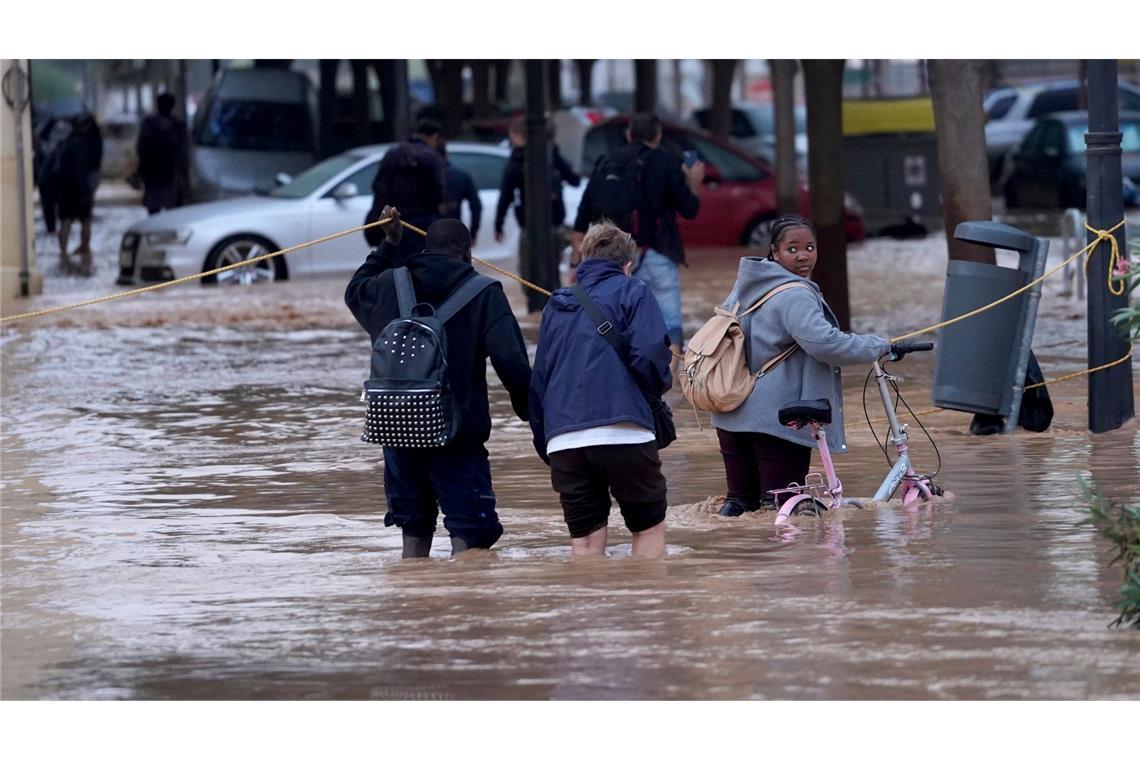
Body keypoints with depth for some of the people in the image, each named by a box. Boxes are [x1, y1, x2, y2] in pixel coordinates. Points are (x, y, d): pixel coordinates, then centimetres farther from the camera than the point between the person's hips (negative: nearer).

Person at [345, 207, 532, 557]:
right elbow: (511, 362, -14)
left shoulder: (389, 285, 6)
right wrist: (533, 415, -4)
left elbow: (355, 291, 31)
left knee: (414, 531, 17)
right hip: (459, 434, -4)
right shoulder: (484, 294, -5)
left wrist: (388, 246, 40)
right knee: (469, 534, -3)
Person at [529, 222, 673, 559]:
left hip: (563, 440, 4)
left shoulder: (556, 306, 22)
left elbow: (538, 381, 21)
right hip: (621, 432, -4)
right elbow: (649, 354, -9)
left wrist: (546, 448, 24)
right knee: (649, 528, 9)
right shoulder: (631, 292, 6)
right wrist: (660, 384, 13)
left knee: (584, 541, 5)